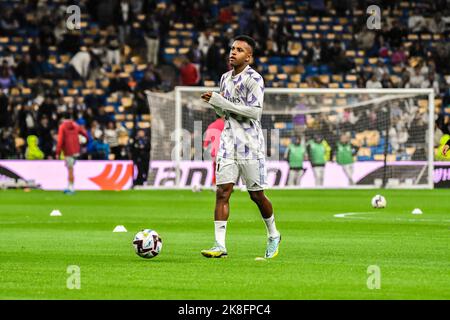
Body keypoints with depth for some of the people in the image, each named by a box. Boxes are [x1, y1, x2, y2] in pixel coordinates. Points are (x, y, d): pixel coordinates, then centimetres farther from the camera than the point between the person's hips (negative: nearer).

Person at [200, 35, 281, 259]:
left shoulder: (254, 79, -10)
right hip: (229, 142, 6)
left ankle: (273, 236, 27)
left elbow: (254, 112, -19)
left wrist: (221, 101, -19)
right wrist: (213, 102, 1)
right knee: (222, 192, -7)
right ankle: (220, 246, -11)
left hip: (250, 144, -6)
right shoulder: (225, 78, 13)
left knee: (256, 195, 3)